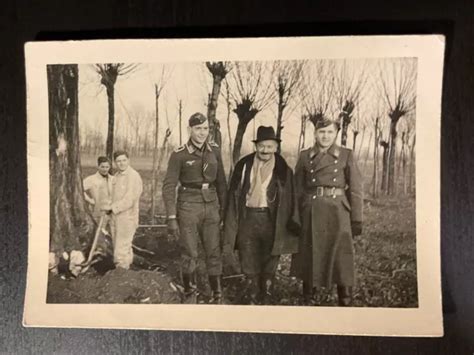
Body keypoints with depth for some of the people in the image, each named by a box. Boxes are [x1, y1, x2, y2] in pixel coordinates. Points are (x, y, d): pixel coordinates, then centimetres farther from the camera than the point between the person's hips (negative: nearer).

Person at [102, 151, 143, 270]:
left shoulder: (134, 176, -15)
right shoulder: (116, 176, 12)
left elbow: (129, 200, -20)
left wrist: (112, 207, -16)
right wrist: (109, 209, 6)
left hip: (127, 218, -9)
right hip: (116, 217, 9)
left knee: (122, 249, -7)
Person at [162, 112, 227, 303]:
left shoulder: (214, 151, 3)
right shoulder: (179, 154, -8)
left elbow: (221, 181, 12)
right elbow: (169, 186, -9)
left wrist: (224, 209, 11)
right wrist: (171, 217, -14)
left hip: (211, 205, 3)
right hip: (188, 206, -3)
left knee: (214, 251, 5)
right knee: (189, 253, 4)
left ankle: (217, 294, 16)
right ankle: (189, 292, 19)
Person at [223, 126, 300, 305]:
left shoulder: (283, 169, 0)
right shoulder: (244, 165, 4)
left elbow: (289, 199, 0)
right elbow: (234, 195, 6)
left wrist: (292, 223, -5)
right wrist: (231, 222, 3)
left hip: (271, 220, -1)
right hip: (248, 218, 1)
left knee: (269, 265, 9)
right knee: (249, 263, 7)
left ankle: (266, 300, 23)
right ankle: (252, 300, 20)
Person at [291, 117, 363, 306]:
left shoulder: (346, 155, 2)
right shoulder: (305, 156, 7)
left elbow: (356, 189, 1)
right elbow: (298, 189, 9)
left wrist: (357, 220, -3)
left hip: (338, 213, -2)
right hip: (311, 213, 2)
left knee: (341, 259, -3)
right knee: (309, 258, 8)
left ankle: (345, 302, 8)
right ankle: (308, 300, 23)